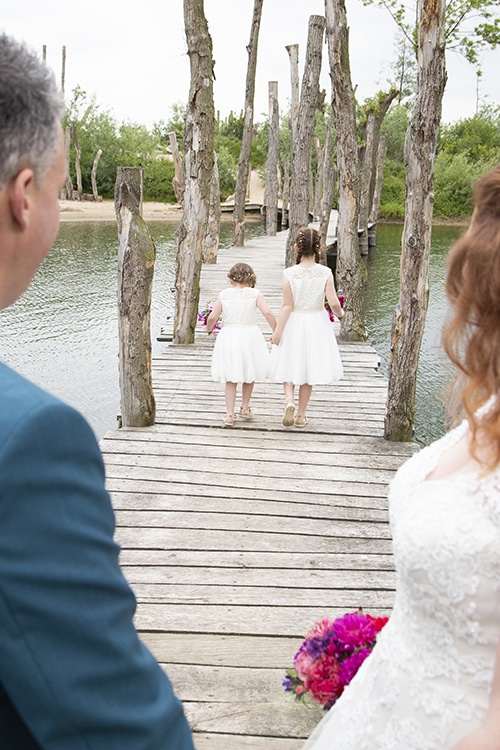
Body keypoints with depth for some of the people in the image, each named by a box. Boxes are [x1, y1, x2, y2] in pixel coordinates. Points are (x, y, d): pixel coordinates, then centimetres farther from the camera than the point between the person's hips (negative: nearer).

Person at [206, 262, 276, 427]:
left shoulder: (224, 294, 0)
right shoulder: (254, 293, -3)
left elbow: (213, 316, -1)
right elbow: (268, 312, -13)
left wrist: (209, 328, 20)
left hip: (228, 335, 1)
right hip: (249, 336, -1)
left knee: (231, 379, 8)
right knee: (249, 375, 20)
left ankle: (230, 414, 3)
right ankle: (245, 408, 29)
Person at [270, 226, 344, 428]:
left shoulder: (289, 273, -12)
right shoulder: (325, 273, -10)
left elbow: (287, 305, -11)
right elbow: (333, 302, -12)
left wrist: (277, 331, -4)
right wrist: (340, 313, 10)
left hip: (294, 323, -1)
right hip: (317, 322, 1)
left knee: (289, 365, 15)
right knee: (308, 368, 14)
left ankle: (289, 400, -12)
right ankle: (301, 415, 21)